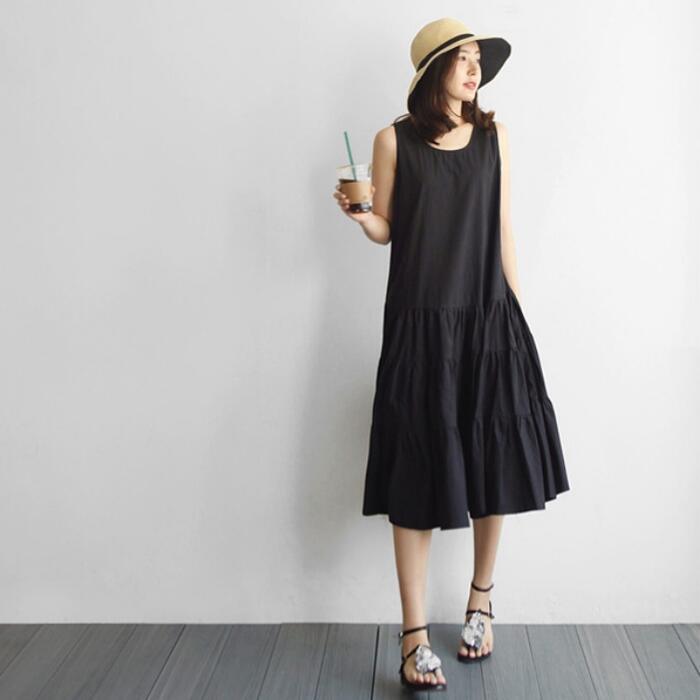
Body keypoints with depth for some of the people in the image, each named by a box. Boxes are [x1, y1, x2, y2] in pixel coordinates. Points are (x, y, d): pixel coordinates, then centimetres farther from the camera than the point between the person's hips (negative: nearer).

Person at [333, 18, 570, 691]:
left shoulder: (493, 135, 9)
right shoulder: (395, 139, 1)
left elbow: (504, 231, 9)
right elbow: (385, 231, 4)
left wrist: (518, 318, 7)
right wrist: (358, 214, -18)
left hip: (489, 321, 3)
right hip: (420, 325, -3)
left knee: (495, 463, 7)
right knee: (419, 477, -2)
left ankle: (480, 599, 30)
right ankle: (414, 635, 6)